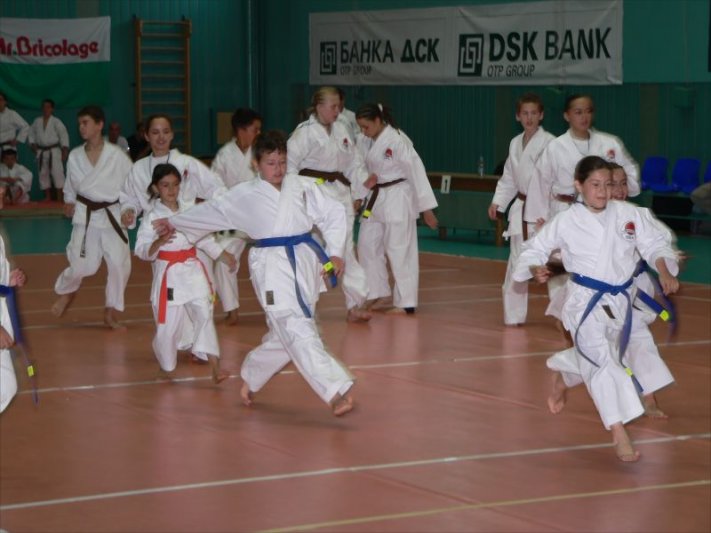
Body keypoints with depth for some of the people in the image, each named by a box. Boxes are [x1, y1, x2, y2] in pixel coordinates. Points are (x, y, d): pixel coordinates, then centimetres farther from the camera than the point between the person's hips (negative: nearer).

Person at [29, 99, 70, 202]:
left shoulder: (56, 122, -5)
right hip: (41, 152, 5)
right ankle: (48, 199, 19)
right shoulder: (37, 122, 7)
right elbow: (32, 134, 17)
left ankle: (60, 200, -12)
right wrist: (34, 146, 6)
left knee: (57, 174, -13)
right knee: (43, 175, 9)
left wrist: (65, 151, -8)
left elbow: (64, 136, -5)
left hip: (54, 151, -5)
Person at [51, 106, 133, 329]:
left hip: (112, 215, -1)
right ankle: (65, 291, 30)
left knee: (120, 265, -2)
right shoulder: (75, 156, 1)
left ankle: (111, 313, 15)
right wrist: (69, 202, 4)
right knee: (82, 265, -5)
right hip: (85, 216, 1)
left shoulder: (117, 155, -9)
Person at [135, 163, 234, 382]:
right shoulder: (152, 217, -7)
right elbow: (142, 250, -13)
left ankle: (215, 367, -11)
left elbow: (204, 238, 18)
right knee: (168, 324, 2)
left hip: (192, 270, 3)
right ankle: (167, 365, 29)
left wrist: (223, 255, 19)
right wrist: (158, 242, -31)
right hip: (168, 274, -3)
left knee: (204, 313, -9)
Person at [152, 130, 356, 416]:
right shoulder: (245, 196, 6)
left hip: (306, 262, 4)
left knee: (285, 333, 10)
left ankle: (251, 376, 37)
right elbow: (210, 211, 20)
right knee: (298, 331, -18)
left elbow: (333, 214, 12)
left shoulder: (302, 186, 9)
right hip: (273, 266, -4)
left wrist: (335, 253, 3)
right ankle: (337, 391, -25)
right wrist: (173, 222, 31)